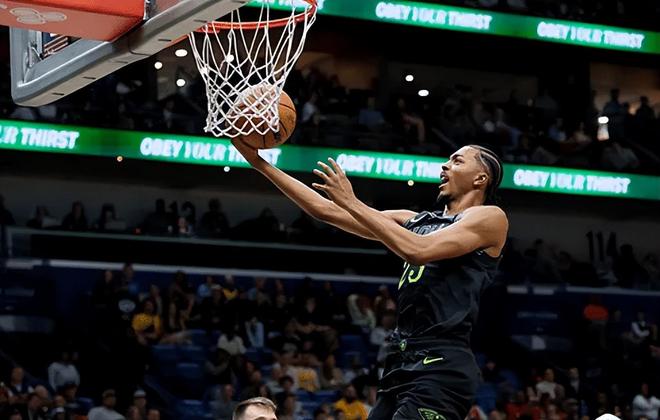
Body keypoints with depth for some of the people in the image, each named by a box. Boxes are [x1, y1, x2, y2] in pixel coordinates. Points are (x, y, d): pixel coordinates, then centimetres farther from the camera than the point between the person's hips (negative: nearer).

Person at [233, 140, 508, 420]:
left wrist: (351, 202, -9)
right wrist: (260, 164, 15)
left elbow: (417, 250, -16)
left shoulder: (490, 218, 0)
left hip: (441, 367, -8)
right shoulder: (415, 221, 21)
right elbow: (324, 211, 19)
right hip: (401, 363, 8)